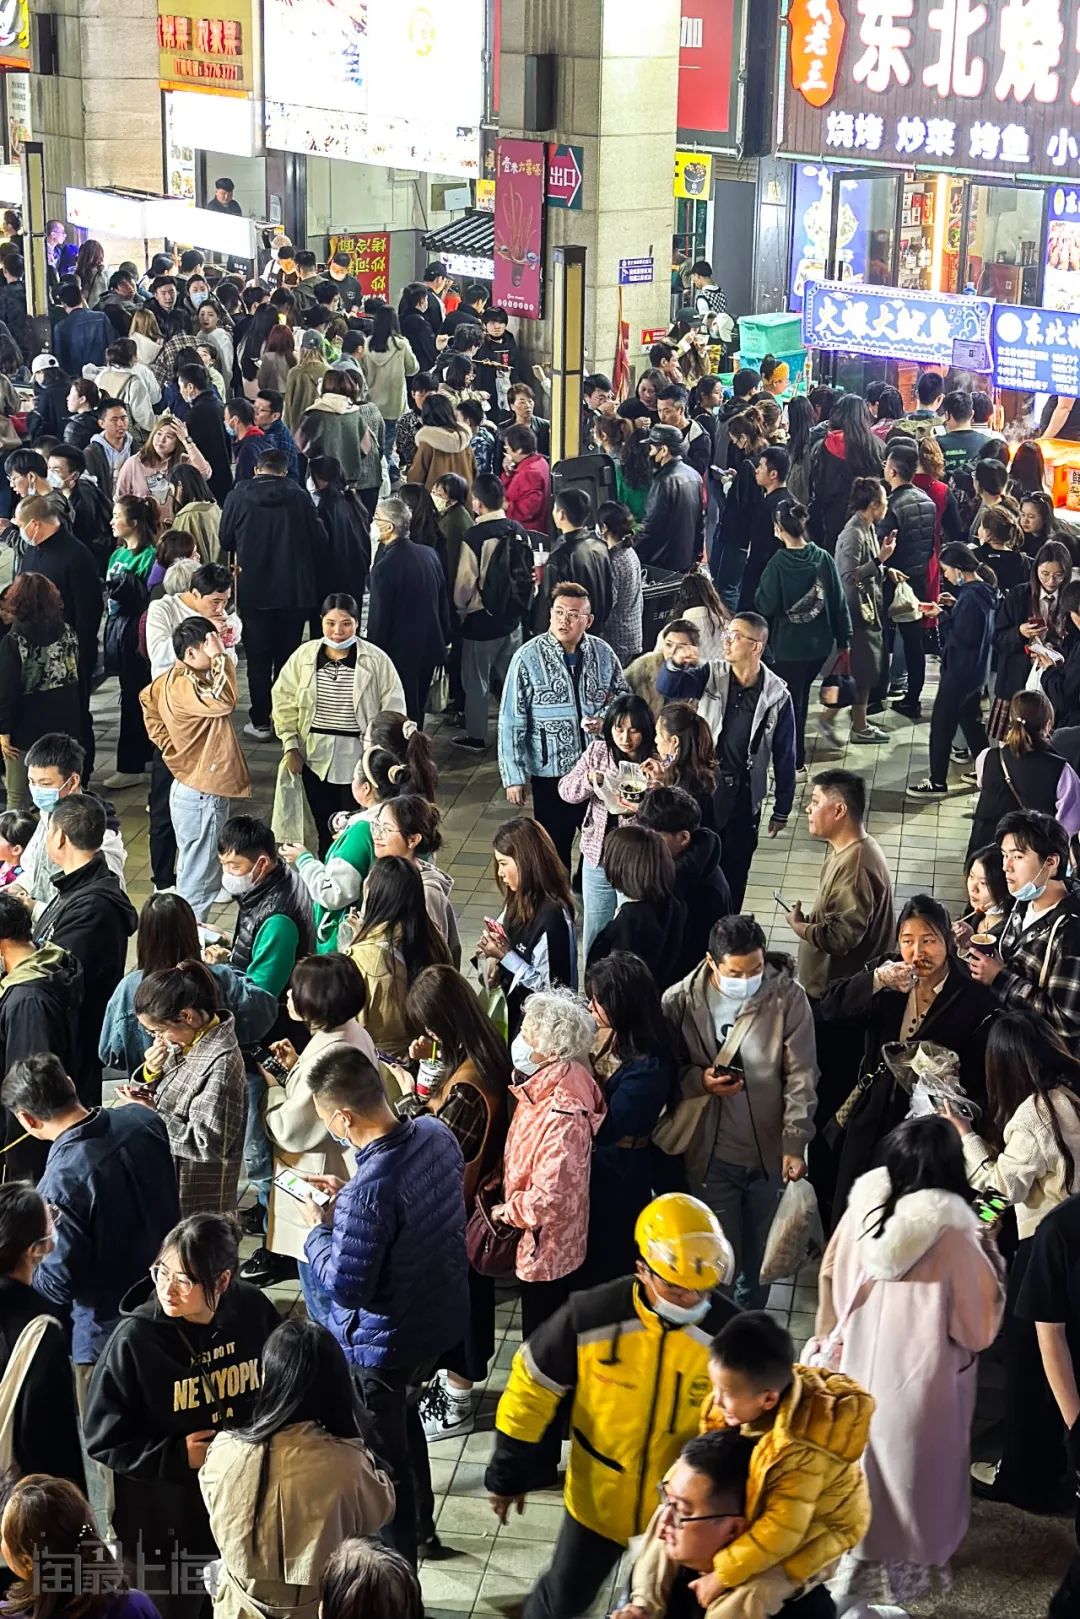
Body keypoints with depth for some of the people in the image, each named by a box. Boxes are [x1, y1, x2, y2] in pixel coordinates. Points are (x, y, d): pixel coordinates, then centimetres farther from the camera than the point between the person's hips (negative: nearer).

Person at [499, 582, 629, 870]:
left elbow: (622, 693, 11)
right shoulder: (527, 658, -15)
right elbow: (511, 722, -12)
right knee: (554, 847, 12)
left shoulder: (603, 653, -6)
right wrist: (514, 777, -13)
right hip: (551, 771, -3)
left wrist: (606, 716, -12)